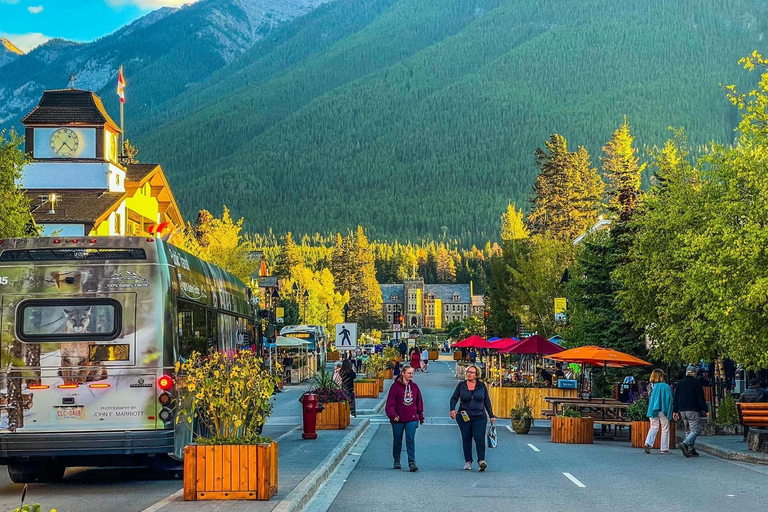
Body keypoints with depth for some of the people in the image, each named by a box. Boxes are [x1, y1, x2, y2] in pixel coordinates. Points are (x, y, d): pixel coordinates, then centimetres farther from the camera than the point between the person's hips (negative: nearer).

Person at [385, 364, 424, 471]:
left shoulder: (414, 386, 7)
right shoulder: (396, 386, -5)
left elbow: (419, 402, 15)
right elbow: (390, 402, -9)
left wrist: (421, 416, 15)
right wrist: (393, 415, -20)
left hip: (412, 418, 2)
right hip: (398, 419, -2)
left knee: (410, 440, -9)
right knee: (397, 441, 10)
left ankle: (412, 462, -12)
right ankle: (397, 461, 25)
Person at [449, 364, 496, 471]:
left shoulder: (482, 386, 7)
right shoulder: (461, 385, 5)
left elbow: (487, 401, 12)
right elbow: (454, 398, 5)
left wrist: (491, 416, 11)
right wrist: (452, 409, -14)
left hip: (479, 417, -1)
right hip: (464, 417, 1)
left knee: (479, 438, -15)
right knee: (466, 439, 4)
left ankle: (481, 460, -18)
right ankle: (468, 462, 11)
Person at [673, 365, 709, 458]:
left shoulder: (679, 383, 13)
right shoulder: (696, 383, -5)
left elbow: (676, 398, 15)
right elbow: (701, 398, -7)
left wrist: (675, 411, 18)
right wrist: (706, 410, -4)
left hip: (682, 411, 6)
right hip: (693, 410, -6)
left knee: (688, 431, 15)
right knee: (694, 431, -7)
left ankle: (691, 450, 11)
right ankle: (685, 444, -30)